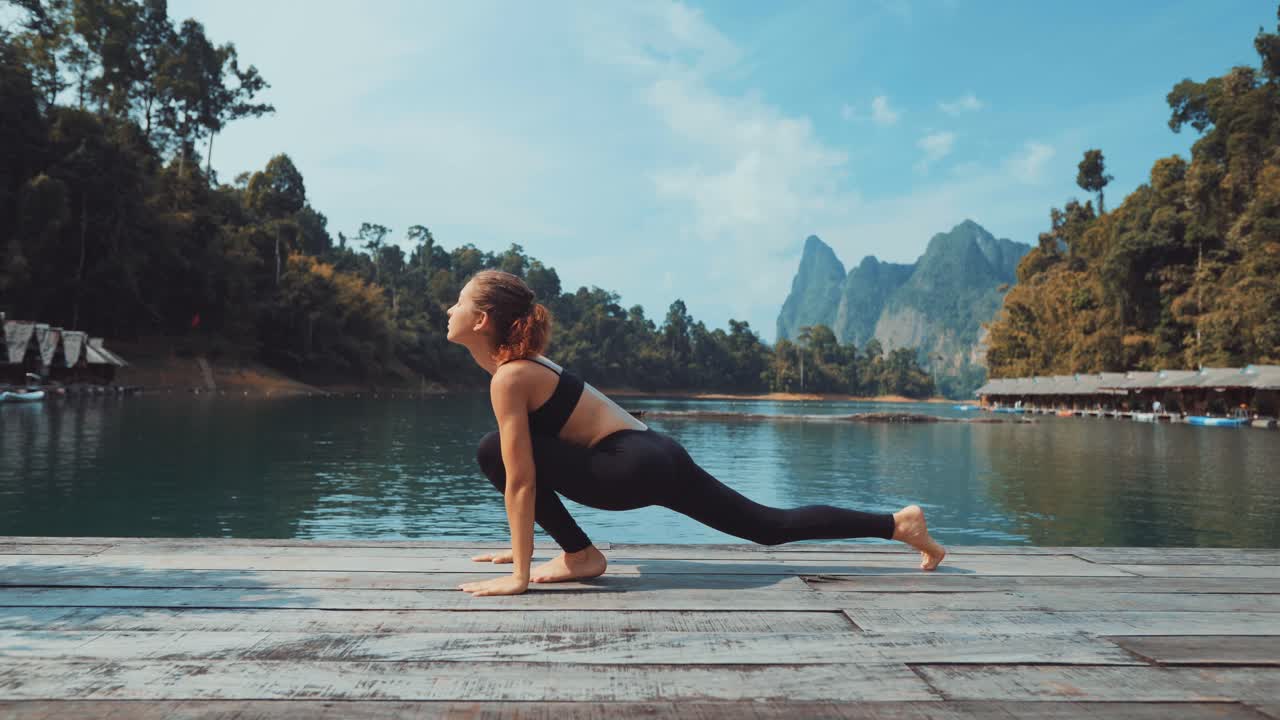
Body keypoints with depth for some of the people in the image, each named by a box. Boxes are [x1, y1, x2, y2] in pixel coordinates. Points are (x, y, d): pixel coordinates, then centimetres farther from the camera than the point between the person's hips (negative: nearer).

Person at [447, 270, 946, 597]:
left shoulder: (508, 377, -11)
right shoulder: (524, 363, 16)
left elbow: (520, 478, -17)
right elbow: (528, 477, 24)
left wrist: (520, 576, -14)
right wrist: (522, 545, 27)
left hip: (635, 467, -10)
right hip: (655, 458, 10)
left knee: (493, 450, -10)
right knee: (771, 526, 14)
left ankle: (581, 557, -2)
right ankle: (899, 523, 19)